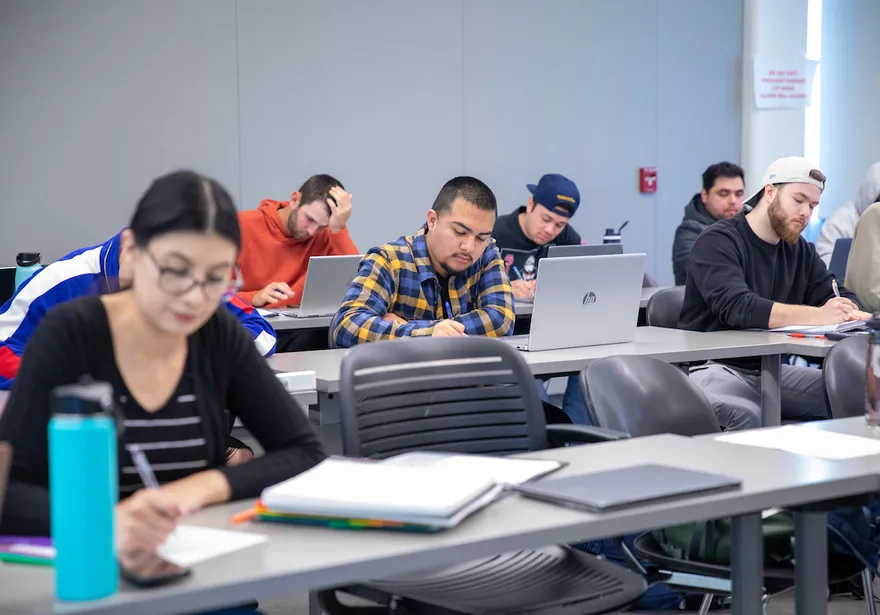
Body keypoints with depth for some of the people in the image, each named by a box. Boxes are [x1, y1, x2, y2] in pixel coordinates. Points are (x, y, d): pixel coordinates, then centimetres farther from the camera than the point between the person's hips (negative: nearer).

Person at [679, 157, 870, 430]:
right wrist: (816, 316, -34)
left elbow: (833, 296, 8)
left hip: (770, 369, 7)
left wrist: (849, 311, -18)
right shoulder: (718, 242, -11)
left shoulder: (800, 250, 13)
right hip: (715, 368, -7)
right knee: (746, 416, -37)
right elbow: (736, 307, -26)